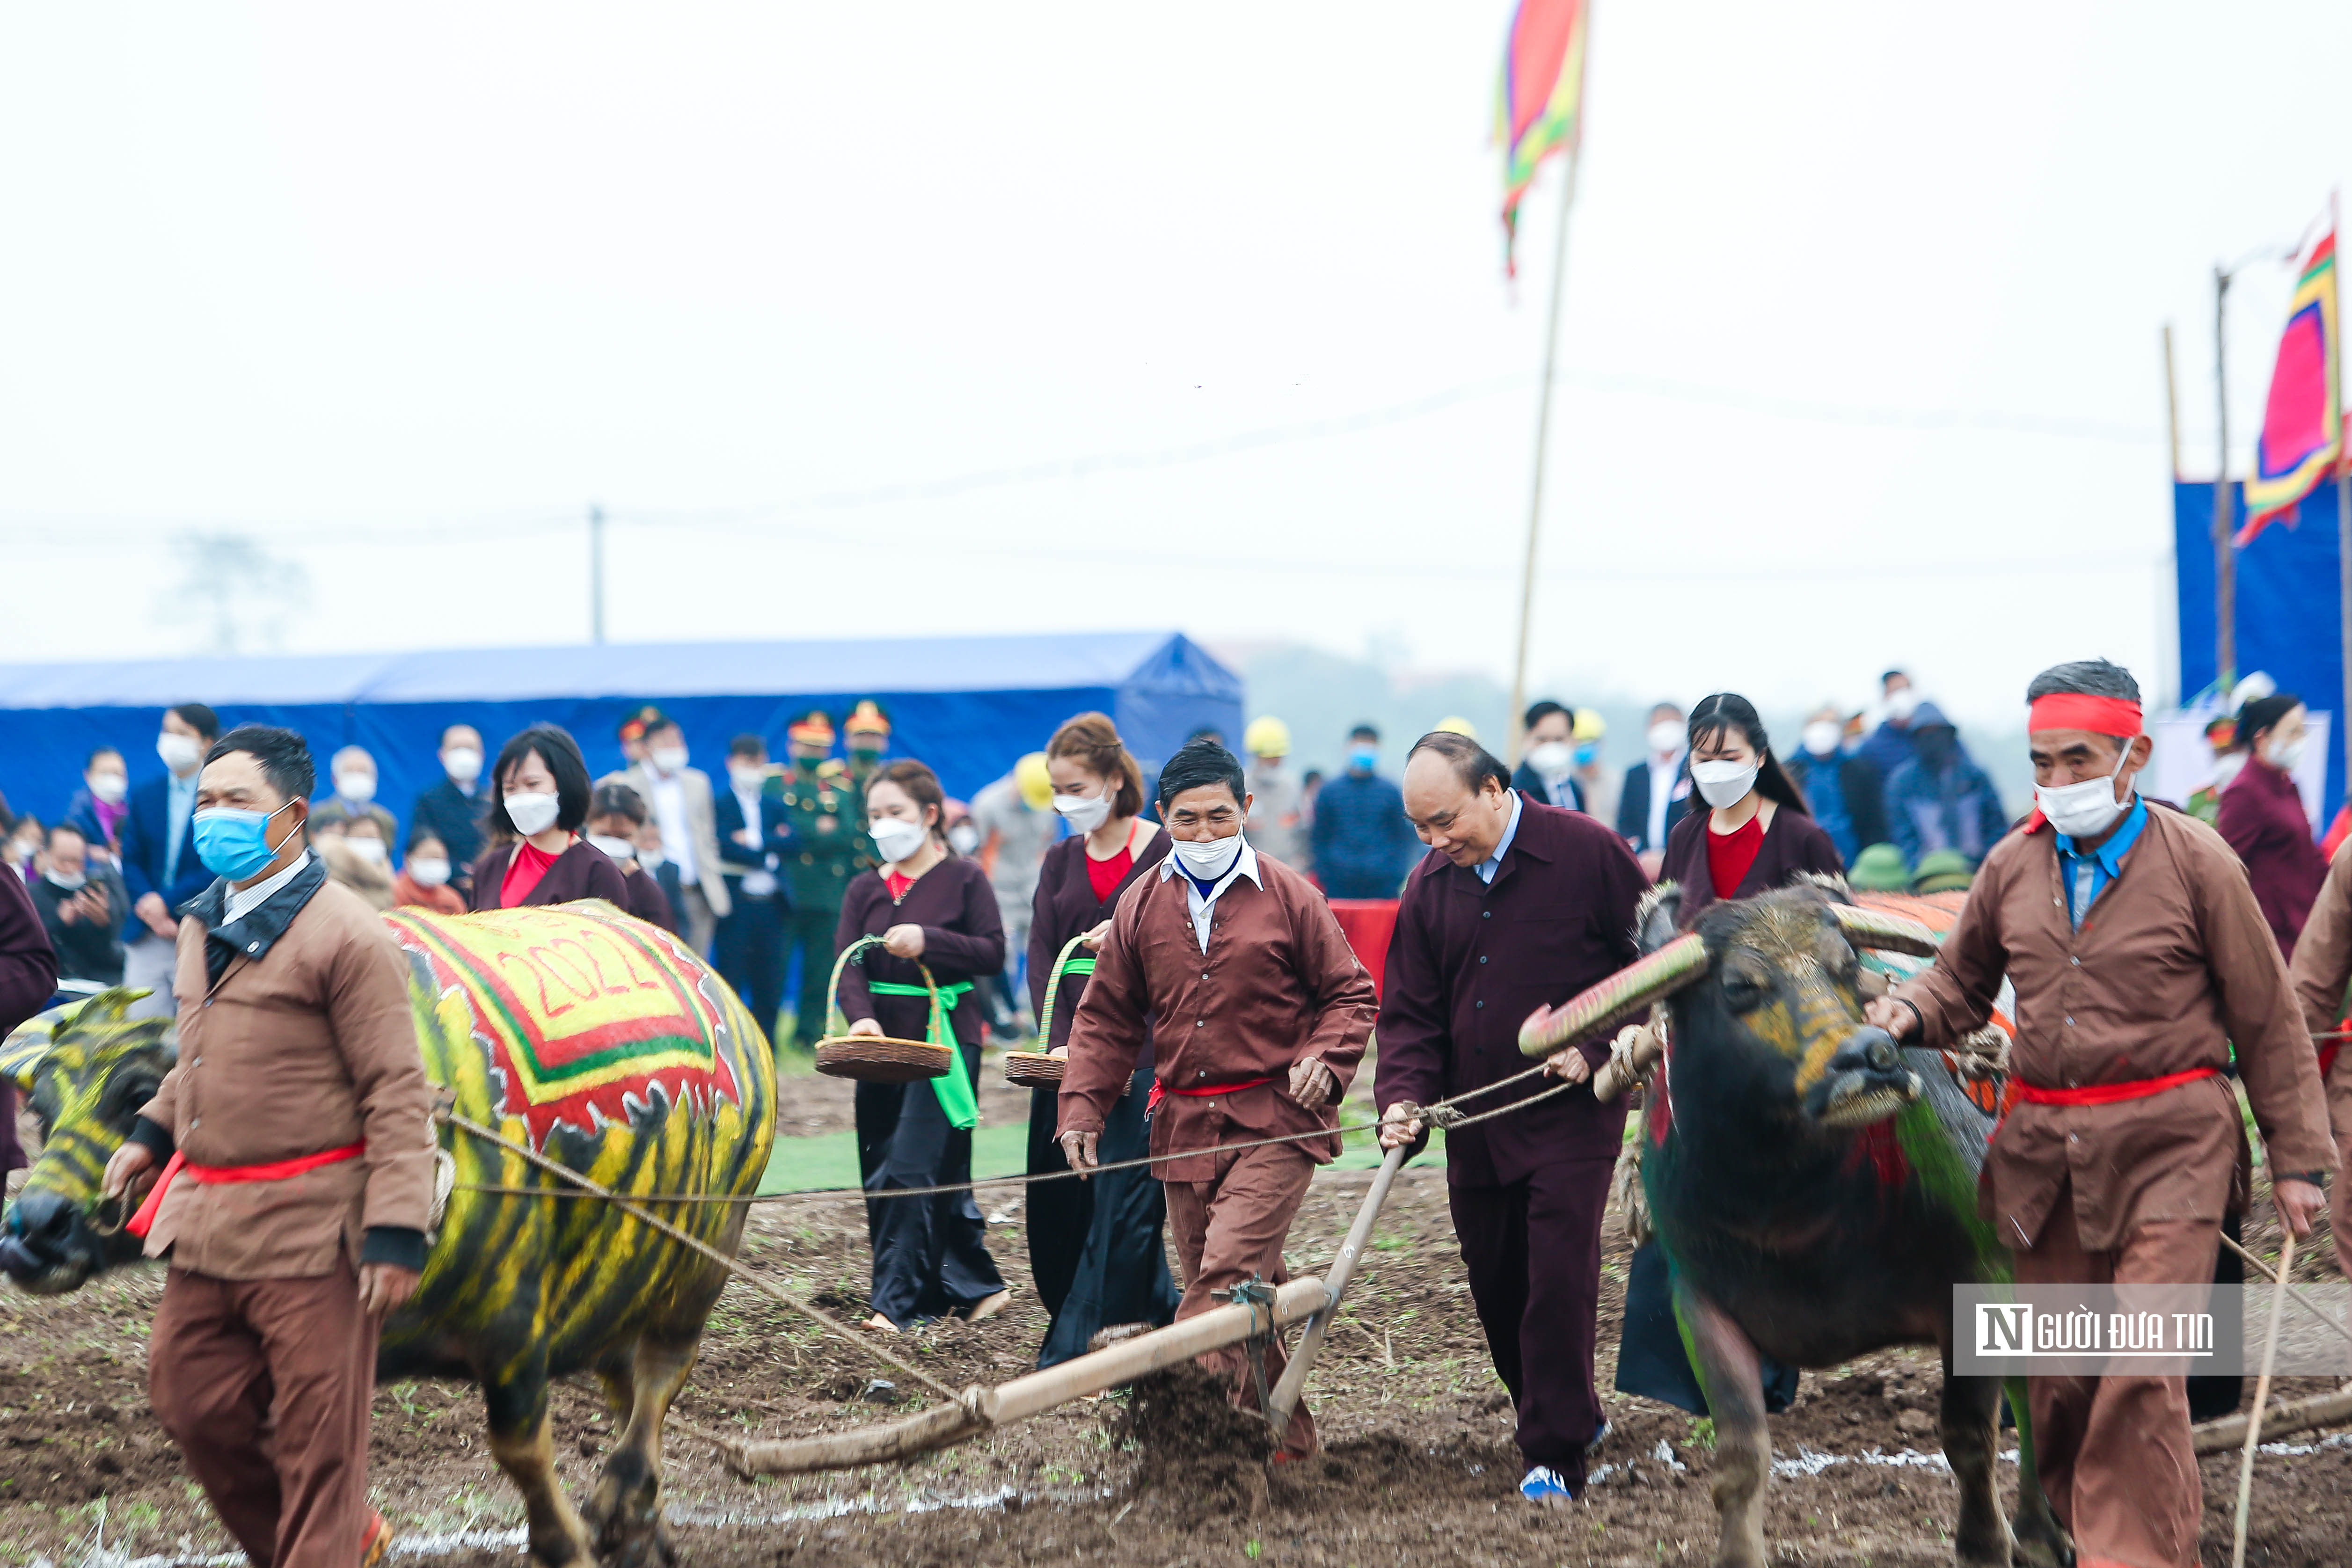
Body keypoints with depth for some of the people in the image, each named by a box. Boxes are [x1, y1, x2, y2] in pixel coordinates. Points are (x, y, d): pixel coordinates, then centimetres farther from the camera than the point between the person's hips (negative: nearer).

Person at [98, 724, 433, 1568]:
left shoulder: (347, 937, -11)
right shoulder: (203, 925, 13)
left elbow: (398, 1094, -13)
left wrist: (396, 1231, -18)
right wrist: (152, 1132, 15)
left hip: (309, 1228, -8)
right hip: (204, 1220, 8)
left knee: (316, 1442, -1)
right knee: (191, 1403, 13)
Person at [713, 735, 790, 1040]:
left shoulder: (775, 806, 17)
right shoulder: (719, 805, 2)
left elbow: (789, 841, 0)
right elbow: (725, 846, -13)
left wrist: (755, 840, -13)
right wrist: (766, 858, -8)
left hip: (771, 903, 4)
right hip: (736, 902, -4)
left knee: (769, 981, 5)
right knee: (732, 979, -3)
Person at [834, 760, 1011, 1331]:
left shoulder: (963, 878, 0)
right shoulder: (865, 889, 11)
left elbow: (993, 955, -5)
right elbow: (848, 964, 0)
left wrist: (927, 941, -18)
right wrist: (861, 1017, -20)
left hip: (945, 1040, -6)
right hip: (882, 1042, 6)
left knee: (912, 1171, -14)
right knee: (881, 1172, 5)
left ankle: (897, 1301, -12)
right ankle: (977, 1286, 13)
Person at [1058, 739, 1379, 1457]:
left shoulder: (1287, 896, 0)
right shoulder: (1142, 906, 8)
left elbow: (1351, 994, 5)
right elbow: (1106, 1019, 13)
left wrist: (1324, 1060, -13)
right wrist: (1082, 1110, 3)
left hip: (1275, 1121, -4)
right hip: (1184, 1124, 4)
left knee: (1228, 1272, -20)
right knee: (1243, 1292, 8)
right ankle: (1287, 1440, 19)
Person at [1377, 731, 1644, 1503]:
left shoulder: (1586, 852, -8)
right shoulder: (1430, 885, 6)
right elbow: (1410, 1010, 8)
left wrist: (1597, 1045, -12)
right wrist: (1404, 1097, -9)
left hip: (1572, 1114, -5)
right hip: (1476, 1123, 6)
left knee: (1559, 1279, -13)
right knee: (1496, 1287, 10)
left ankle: (1555, 1458, -9)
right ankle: (1572, 1412, 30)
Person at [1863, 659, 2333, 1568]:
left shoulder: (2194, 861, -3)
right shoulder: (2011, 869, 7)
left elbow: (2268, 1021, 1)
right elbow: (1960, 984, 22)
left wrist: (2298, 1159, 1)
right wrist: (1908, 1016, -2)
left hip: (2168, 1150, -4)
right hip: (2044, 1152, 4)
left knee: (2141, 1374, -13)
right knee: (2055, 1376, 8)